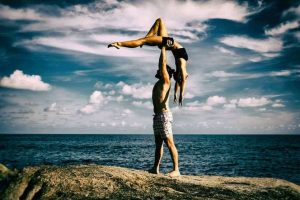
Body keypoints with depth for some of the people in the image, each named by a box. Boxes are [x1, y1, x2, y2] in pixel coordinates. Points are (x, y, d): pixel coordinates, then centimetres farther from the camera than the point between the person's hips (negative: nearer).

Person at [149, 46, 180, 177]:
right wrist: (161, 48, 28)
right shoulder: (159, 83, 19)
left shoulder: (166, 80, -3)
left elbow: (163, 63, -9)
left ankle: (176, 170, -10)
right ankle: (155, 168, 15)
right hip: (157, 116, 9)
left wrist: (163, 47, 2)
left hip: (164, 115, -9)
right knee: (158, 143, 11)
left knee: (169, 143, -11)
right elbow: (161, 64, 26)